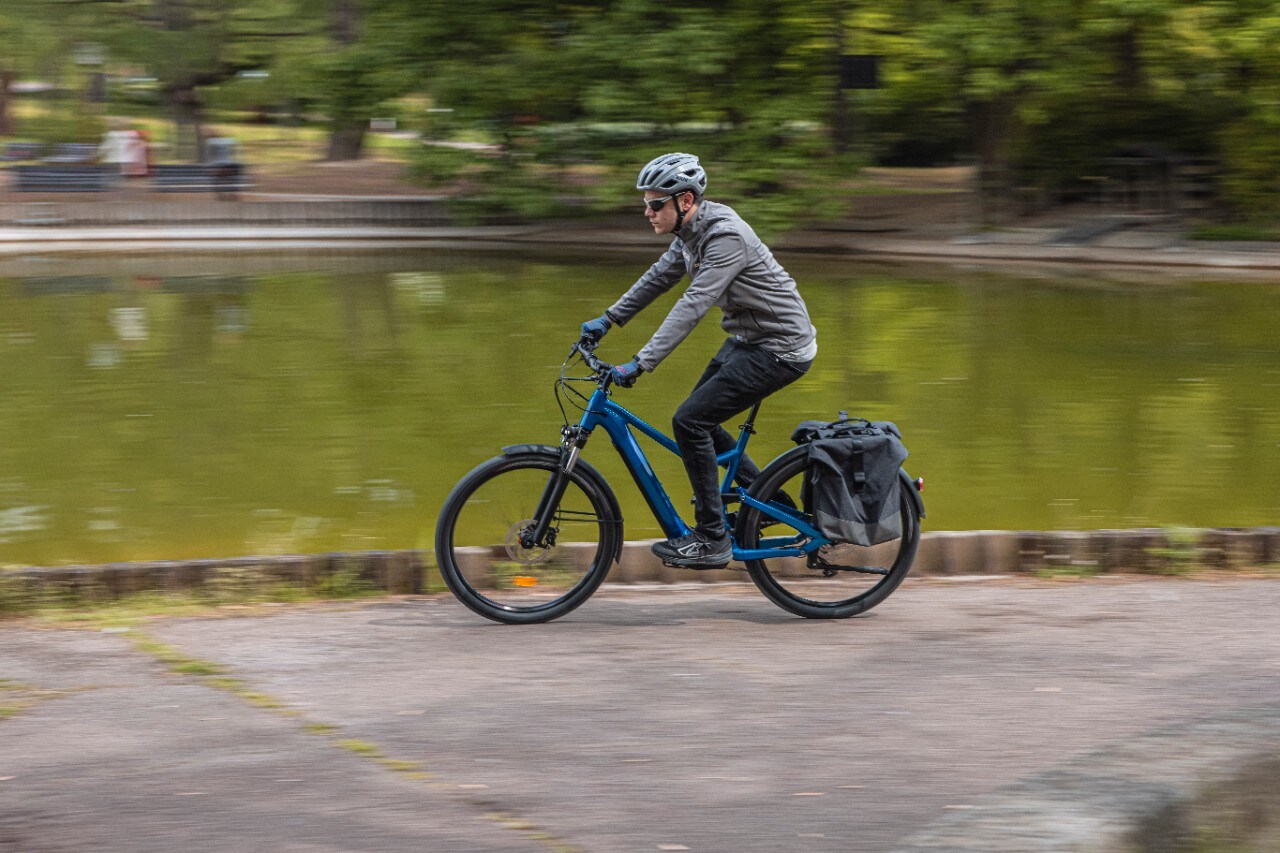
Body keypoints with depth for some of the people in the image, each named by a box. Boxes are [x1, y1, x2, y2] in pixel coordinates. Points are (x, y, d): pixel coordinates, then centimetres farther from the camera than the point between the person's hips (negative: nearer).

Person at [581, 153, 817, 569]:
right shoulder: (691, 230, 3)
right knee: (698, 419, 15)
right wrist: (608, 319, 17)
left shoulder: (725, 236, -26)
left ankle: (711, 539, -7)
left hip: (780, 348, -10)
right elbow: (659, 277, 17)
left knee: (690, 421, -14)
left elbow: (693, 306, -32)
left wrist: (641, 363, -35)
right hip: (750, 338, 10)